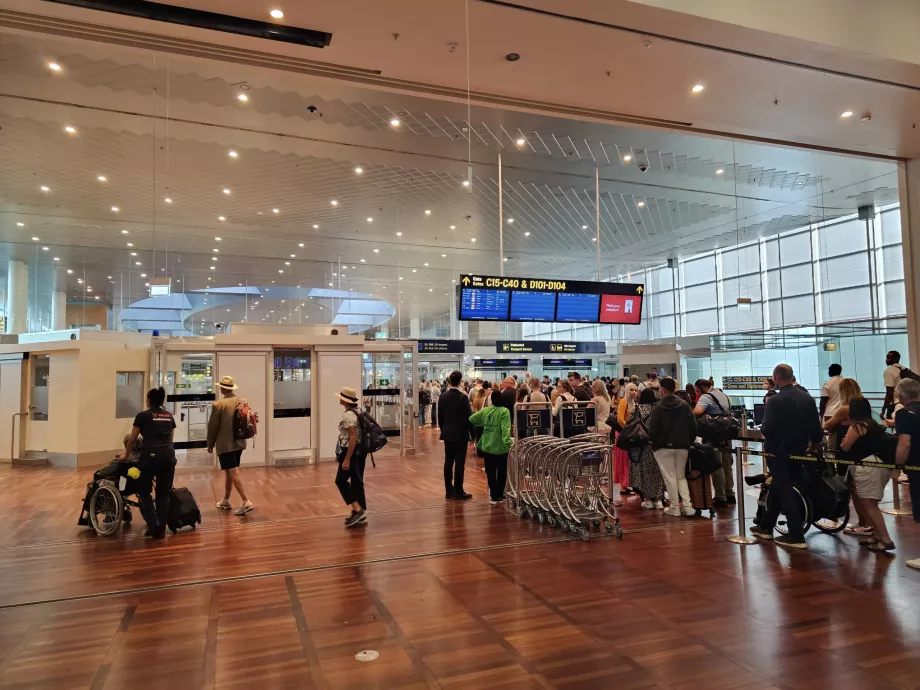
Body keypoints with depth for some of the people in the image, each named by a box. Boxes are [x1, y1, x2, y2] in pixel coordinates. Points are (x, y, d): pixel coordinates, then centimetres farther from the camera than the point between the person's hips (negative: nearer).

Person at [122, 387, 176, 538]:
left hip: (150, 455, -4)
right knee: (164, 493, 12)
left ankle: (153, 525, 1)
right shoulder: (169, 416, 16)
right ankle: (161, 529, 14)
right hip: (169, 455, 4)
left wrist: (126, 456, 28)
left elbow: (132, 440, 12)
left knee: (143, 491, 11)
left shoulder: (142, 416, 4)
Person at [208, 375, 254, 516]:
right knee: (229, 472, 19)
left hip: (225, 444, -7)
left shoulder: (218, 404, -13)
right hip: (239, 443, 7)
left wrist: (210, 444, 3)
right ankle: (226, 501, 29)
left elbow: (213, 426, -9)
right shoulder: (242, 402, 4)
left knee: (233, 473, -7)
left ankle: (246, 502, -14)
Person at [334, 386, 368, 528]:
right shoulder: (357, 412, 11)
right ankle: (360, 515, 17)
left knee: (341, 480, -1)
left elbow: (353, 437, -24)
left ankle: (357, 509, -5)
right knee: (357, 482, 12)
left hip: (351, 452, -9)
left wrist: (347, 459, -23)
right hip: (359, 452, 9)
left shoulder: (348, 415, -18)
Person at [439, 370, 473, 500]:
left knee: (448, 461, 9)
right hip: (460, 433, -5)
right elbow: (469, 416, -11)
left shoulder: (443, 397, 2)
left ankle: (449, 490, 14)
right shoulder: (463, 397, -15)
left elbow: (440, 416, 8)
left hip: (448, 433, 5)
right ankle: (458, 491, 3)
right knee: (459, 462, -1)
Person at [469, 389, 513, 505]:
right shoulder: (504, 411, -13)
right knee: (501, 472, 12)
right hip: (500, 447, -4)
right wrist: (508, 442, -31)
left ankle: (493, 496, 10)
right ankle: (498, 495, 18)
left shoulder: (484, 411, 2)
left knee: (490, 472, 10)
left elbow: (471, 419, 10)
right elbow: (505, 429, -24)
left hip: (487, 446, 4)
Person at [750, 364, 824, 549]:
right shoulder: (807, 398, 0)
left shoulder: (776, 401, -19)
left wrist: (764, 428, 1)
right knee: (776, 489, 19)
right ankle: (766, 527, 29)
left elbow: (766, 429, -22)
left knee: (785, 492, 2)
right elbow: (816, 427, 4)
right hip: (799, 451, 7)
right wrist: (815, 442, 23)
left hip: (779, 452, -7)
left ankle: (797, 536, 3)